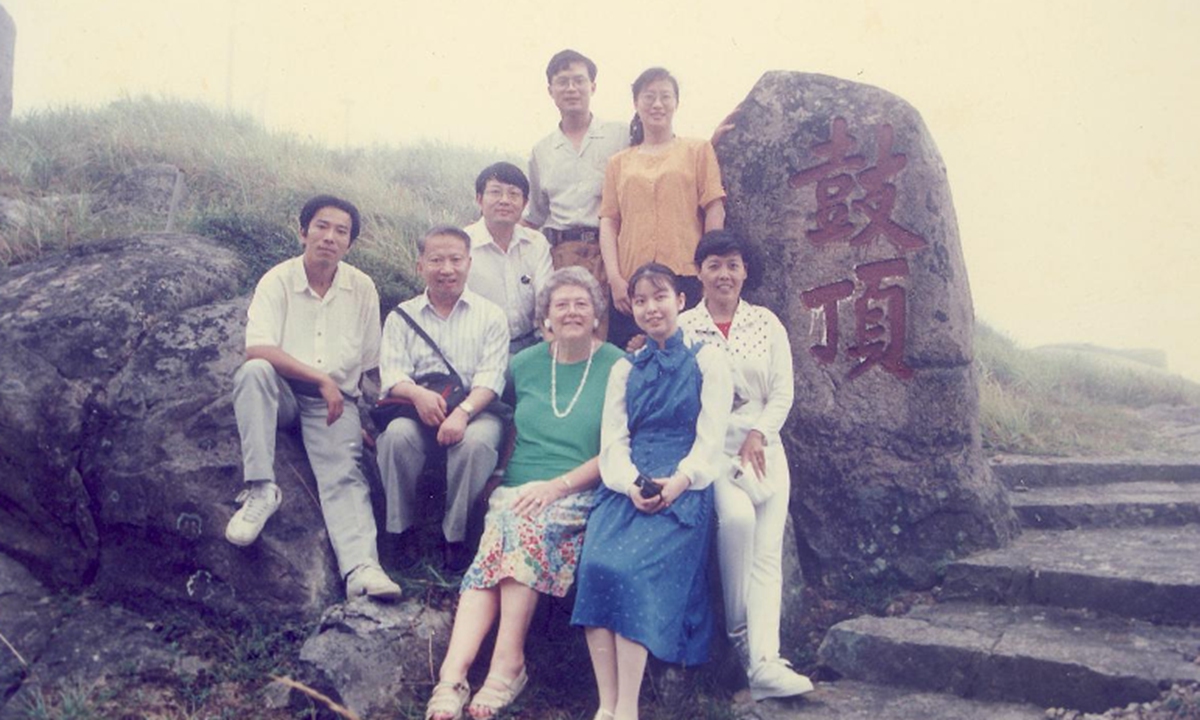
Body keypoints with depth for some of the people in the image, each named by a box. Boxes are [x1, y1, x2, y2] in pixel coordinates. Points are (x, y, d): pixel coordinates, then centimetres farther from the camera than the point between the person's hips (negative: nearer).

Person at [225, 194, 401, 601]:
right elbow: (257, 349, -18)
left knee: (344, 474, -23)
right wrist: (321, 379, -21)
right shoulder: (278, 281, -2)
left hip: (337, 402, 1)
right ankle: (260, 490, -30)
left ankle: (361, 568, -39)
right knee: (254, 372, -33)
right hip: (283, 396, -1)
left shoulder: (362, 289, 7)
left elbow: (371, 364, 12)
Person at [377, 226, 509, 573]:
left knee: (476, 441, -34)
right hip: (417, 411, 1)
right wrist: (418, 394, -23)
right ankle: (402, 531, -14)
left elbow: (490, 378, -2)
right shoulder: (402, 316, 16)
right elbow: (392, 374, 2)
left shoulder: (490, 315, 11)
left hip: (475, 410, -1)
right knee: (396, 434, -31)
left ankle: (456, 536, -17)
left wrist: (463, 412, -23)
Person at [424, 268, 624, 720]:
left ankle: (508, 661, -30)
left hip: (580, 495, -3)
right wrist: (499, 480, 6)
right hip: (517, 491, 3)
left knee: (525, 524, -34)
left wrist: (556, 485, -14)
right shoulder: (525, 365, 16)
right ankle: (453, 674, -36)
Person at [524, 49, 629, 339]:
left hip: (608, 249, -2)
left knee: (604, 335, -12)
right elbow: (534, 216, 25)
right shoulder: (541, 151, 19)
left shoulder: (621, 136, 9)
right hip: (559, 254, 3)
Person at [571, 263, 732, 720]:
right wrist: (630, 484, -10)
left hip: (682, 488, -3)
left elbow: (711, 437, 1)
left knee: (632, 567, -29)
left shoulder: (707, 360, 11)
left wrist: (678, 481, -17)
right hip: (627, 486, 4)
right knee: (596, 561, -25)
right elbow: (612, 440, 11)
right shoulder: (624, 369, 22)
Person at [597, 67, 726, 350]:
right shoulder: (619, 163, 17)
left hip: (686, 278, -2)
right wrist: (615, 278, -4)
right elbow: (608, 222, 10)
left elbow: (715, 211, 5)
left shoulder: (698, 150, 12)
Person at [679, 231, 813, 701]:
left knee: (768, 550, -12)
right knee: (737, 517, -29)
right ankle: (738, 631, -11)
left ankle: (763, 662, -18)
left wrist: (758, 437, -8)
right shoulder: (681, 327, 4)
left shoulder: (766, 323, 10)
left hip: (762, 446, 3)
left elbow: (783, 392, 7)